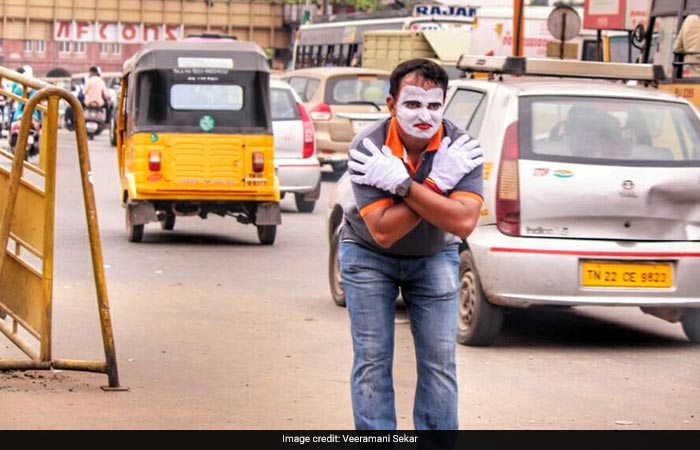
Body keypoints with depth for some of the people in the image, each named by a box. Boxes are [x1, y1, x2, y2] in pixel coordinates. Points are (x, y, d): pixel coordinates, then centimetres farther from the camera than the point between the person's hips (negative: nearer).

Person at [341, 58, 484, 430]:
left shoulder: (462, 148, -23)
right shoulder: (367, 148, -27)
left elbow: (463, 223, -36)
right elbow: (382, 231, -33)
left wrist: (402, 184, -39)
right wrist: (437, 183, -37)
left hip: (434, 257, 2)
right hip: (369, 256, -1)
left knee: (439, 361, -2)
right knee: (372, 361, -5)